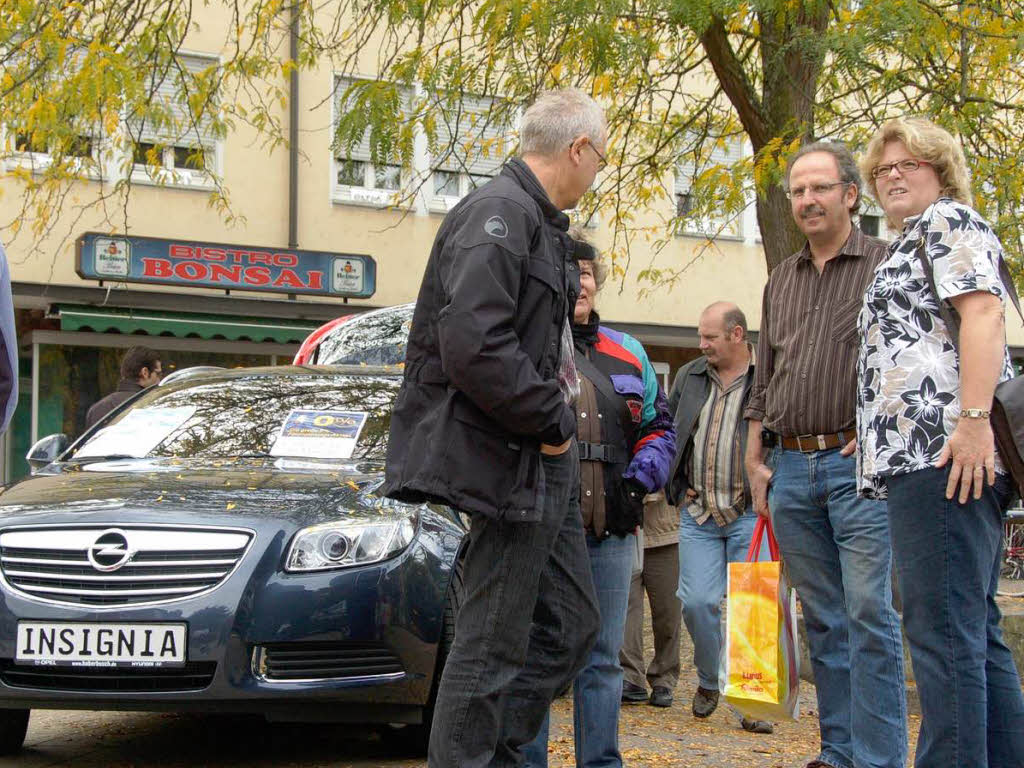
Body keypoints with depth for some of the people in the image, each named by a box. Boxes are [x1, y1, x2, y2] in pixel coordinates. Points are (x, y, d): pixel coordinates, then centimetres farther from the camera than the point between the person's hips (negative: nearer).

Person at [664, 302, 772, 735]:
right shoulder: (689, 377, 13)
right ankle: (709, 680, 22)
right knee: (697, 601, -1)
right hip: (698, 514, 4)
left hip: (750, 513, -4)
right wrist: (678, 490, 11)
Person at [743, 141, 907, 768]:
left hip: (859, 463, -5)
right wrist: (755, 459, 15)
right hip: (790, 467, 5)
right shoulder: (781, 281, 19)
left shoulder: (887, 264, 1)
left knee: (870, 615, -9)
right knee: (823, 620, 8)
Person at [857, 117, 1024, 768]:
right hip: (928, 452, 11)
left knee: (942, 626, -15)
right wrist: (878, 434, 28)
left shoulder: (949, 219, 2)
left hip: (944, 448, -11)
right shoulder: (910, 246, 31)